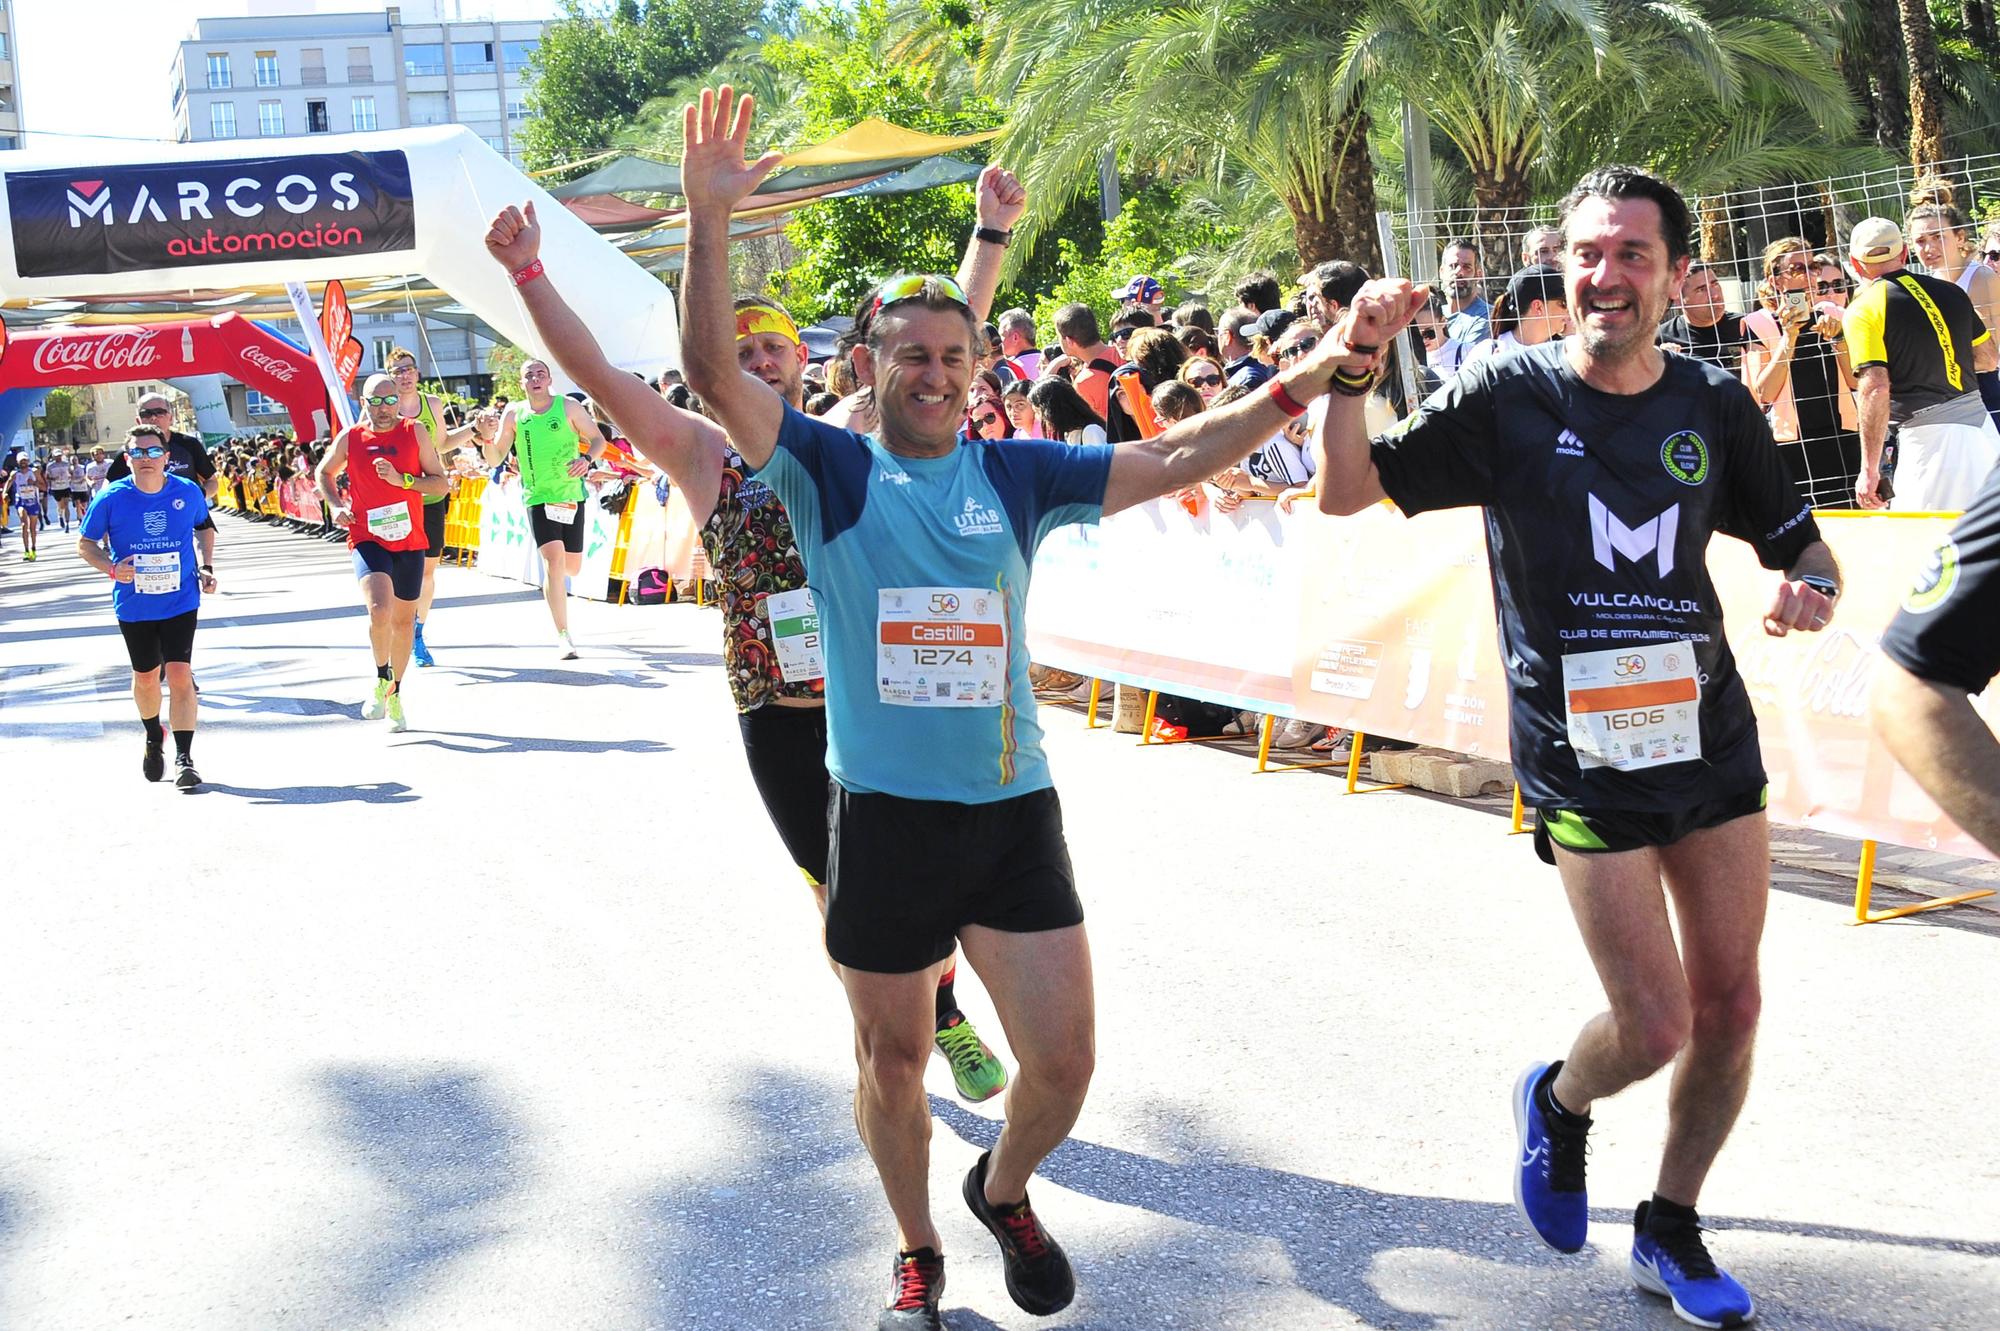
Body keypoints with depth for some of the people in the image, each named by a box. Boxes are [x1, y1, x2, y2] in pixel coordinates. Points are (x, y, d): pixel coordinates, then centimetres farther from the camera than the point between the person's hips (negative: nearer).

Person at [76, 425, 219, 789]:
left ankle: (184, 759, -8)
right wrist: (110, 568, -17)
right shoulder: (111, 498, -10)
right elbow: (85, 542, 1)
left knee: (180, 674, -12)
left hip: (181, 599, -1)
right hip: (133, 605, 1)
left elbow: (204, 528, 15)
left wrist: (206, 567, 2)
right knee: (145, 677, 14)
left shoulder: (188, 493, -6)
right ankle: (154, 740, 42)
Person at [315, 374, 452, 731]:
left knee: (404, 620, 12)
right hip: (368, 540, -2)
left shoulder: (415, 432, -1)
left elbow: (442, 484, -2)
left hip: (409, 540, 2)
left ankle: (395, 693, 31)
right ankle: (381, 681, 0)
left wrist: (401, 479, -16)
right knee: (380, 610, -24)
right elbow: (323, 473, 18)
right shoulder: (349, 438, -1)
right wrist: (336, 506, 1)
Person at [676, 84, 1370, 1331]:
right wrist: (709, 222, -27)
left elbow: (1170, 461, 4)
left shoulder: (1017, 473, 4)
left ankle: (1005, 1192, 36)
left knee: (1064, 1060, 3)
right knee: (894, 1062, 13)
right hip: (886, 817, -2)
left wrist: (1300, 385, -4)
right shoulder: (831, 470, -3)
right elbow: (715, 370, -15)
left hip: (1016, 809, 2)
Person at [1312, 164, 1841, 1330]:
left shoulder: (1716, 408, 2)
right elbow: (1347, 491, -8)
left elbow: (1801, 542, 11)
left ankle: (1673, 1229, 31)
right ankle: (1559, 1104, 31)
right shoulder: (1509, 399, -7)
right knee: (1655, 1027, -6)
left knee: (1730, 1004, 8)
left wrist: (1813, 589, -12)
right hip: (1582, 754, -4)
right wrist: (1355, 363, -23)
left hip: (1712, 737, 4)